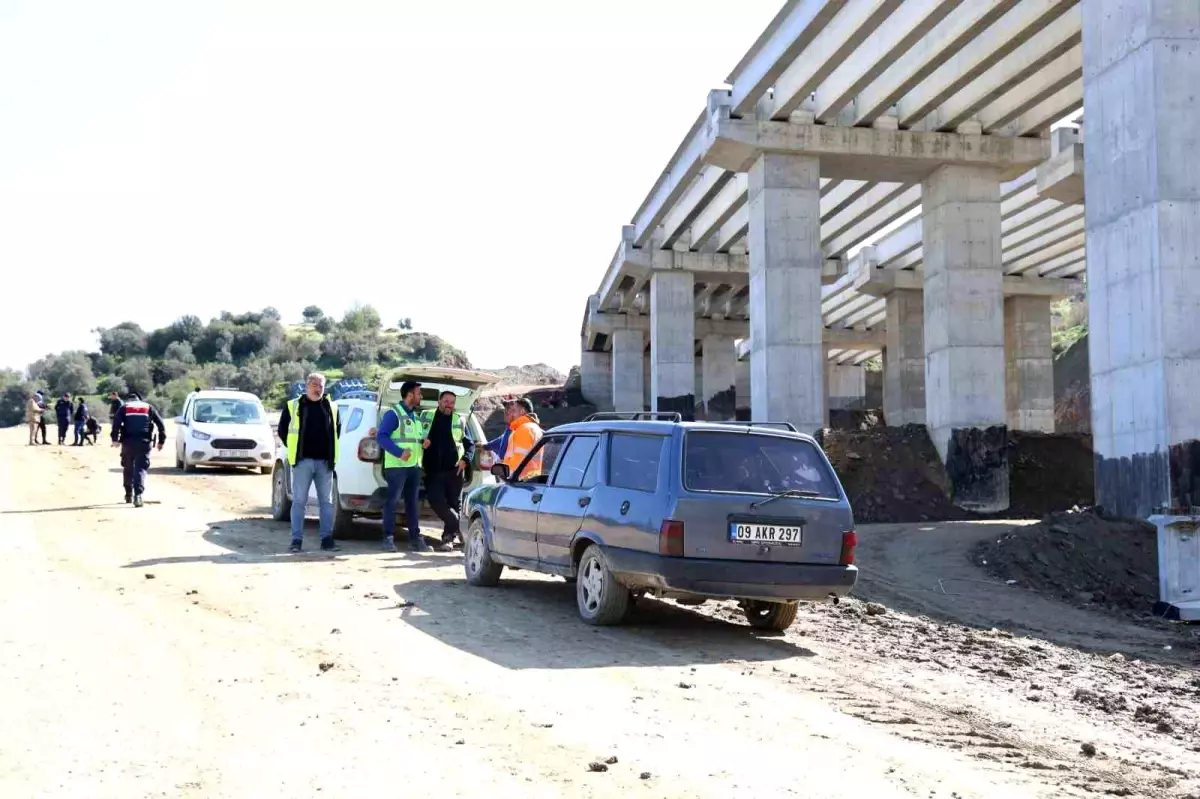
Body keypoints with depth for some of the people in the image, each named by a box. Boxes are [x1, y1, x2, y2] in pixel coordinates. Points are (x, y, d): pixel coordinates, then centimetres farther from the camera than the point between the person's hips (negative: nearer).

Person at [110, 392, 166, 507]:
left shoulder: (124, 408, 12)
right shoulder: (149, 407, 16)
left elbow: (116, 422, -4)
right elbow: (160, 424, 11)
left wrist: (115, 439, -6)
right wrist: (161, 441, 13)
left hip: (128, 442, 0)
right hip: (144, 443, 0)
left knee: (128, 468, 16)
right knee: (140, 469, -4)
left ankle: (129, 494, 25)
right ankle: (138, 494, -22)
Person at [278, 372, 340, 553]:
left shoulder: (331, 407, 10)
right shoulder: (293, 406, 3)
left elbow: (337, 431, 20)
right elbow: (282, 430, 9)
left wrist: (331, 453, 12)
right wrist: (294, 450, 5)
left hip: (325, 462, 2)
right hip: (302, 461, -2)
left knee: (327, 502, 5)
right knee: (299, 501, -1)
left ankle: (327, 539, 10)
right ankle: (296, 540, 2)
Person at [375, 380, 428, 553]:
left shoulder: (416, 416, 18)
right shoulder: (393, 414, -7)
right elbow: (381, 436, -14)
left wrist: (424, 442, 5)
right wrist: (399, 452, -23)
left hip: (414, 466, 8)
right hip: (396, 466, -8)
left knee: (412, 502, 10)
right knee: (392, 501, -5)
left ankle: (415, 538, 14)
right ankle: (388, 538, -2)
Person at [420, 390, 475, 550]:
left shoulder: (459, 420, 9)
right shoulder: (426, 416, 10)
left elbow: (470, 444, 10)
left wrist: (465, 460, -6)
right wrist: (422, 442, -7)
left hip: (454, 470, 0)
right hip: (433, 470, 0)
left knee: (454, 503, 3)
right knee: (436, 500, -15)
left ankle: (448, 537, 12)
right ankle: (459, 527, -4)